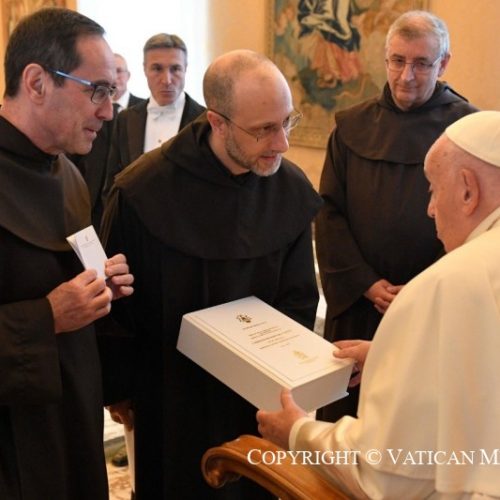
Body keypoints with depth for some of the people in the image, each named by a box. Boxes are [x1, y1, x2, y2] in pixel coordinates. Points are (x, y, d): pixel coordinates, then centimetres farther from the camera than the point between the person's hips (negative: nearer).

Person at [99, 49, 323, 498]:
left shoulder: (293, 189, -11)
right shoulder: (142, 191, -21)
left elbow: (299, 297, -2)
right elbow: (114, 301, -9)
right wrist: (119, 388, -1)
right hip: (173, 394, -2)